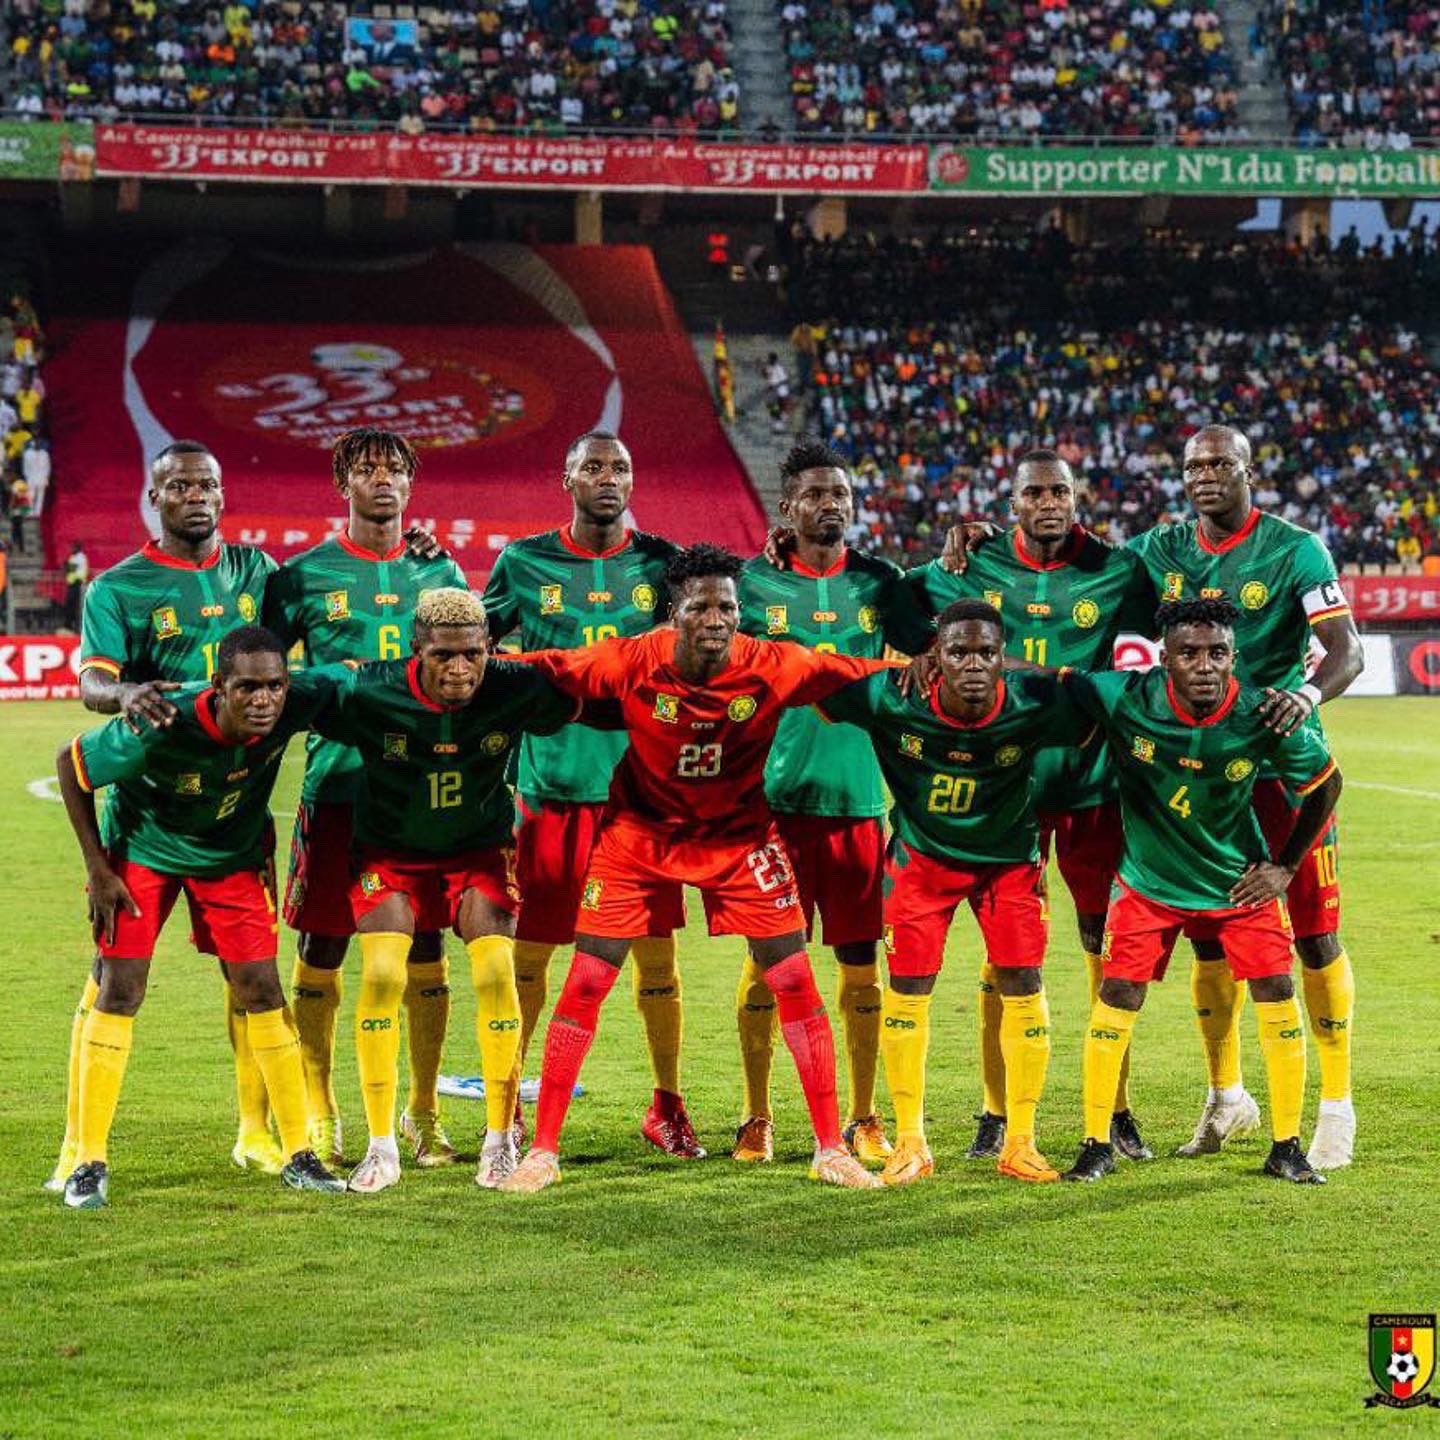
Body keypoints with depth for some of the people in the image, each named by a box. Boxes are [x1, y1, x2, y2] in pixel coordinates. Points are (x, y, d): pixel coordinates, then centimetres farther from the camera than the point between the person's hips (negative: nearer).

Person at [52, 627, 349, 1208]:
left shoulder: (297, 705, -30)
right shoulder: (159, 730, -37)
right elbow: (69, 762, -20)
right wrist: (98, 869, -16)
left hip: (231, 855, 3)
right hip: (143, 848, -3)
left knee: (260, 990, -1)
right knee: (119, 990, -8)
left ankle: (298, 1155, 10)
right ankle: (89, 1163, 1)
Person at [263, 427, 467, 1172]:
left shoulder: (439, 572, 12)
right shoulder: (305, 575, 3)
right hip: (338, 784, -2)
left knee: (425, 954, 4)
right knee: (321, 951, 1)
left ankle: (423, 1111, 17)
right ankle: (319, 1116, 13)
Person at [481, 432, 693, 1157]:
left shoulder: (661, 561, 6)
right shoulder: (524, 562, 3)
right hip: (552, 783, -1)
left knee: (657, 952, 3)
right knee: (529, 951, 4)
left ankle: (667, 1107, 14)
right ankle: (507, 1105, 17)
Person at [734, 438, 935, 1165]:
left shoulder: (877, 582, 9)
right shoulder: (756, 581, 4)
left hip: (858, 794, 2)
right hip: (776, 795, -1)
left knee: (860, 961, 4)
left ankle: (863, 1118, 14)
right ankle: (756, 1118, 11)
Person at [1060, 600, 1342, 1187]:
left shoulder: (1262, 718, -22)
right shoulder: (1125, 700, -24)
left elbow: (1325, 783, -4)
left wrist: (1285, 866, -1)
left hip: (1240, 878, 0)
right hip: (1148, 879, 0)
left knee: (1278, 995, -5)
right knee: (1117, 997, -5)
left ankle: (1287, 1148, 10)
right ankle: (1096, 1147, 10)